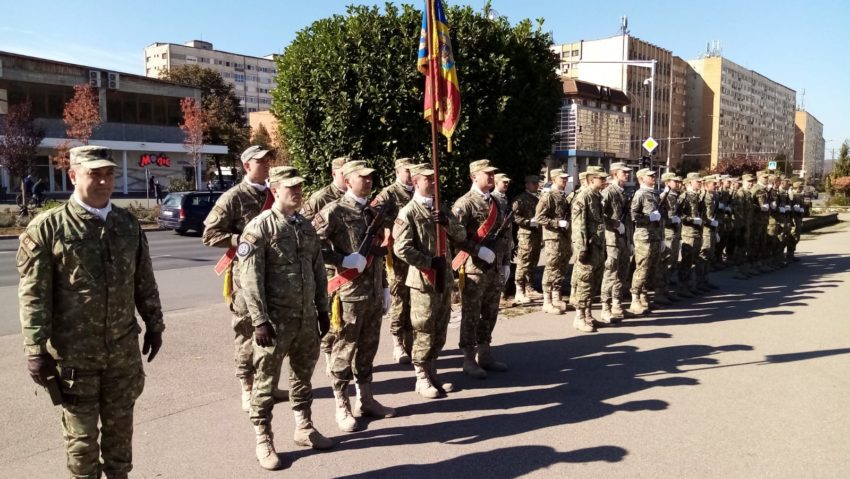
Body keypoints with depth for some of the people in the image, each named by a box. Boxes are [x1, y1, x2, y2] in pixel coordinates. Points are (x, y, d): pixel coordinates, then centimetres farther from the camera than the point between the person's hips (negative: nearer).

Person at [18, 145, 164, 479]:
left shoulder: (128, 224, 5)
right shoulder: (47, 227, -8)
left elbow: (144, 282, 12)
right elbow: (33, 295, -9)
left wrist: (154, 324, 14)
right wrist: (36, 350, -11)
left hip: (124, 351, 4)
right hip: (73, 353, -3)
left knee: (120, 428, 17)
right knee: (81, 435, 9)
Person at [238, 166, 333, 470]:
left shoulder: (306, 226, 10)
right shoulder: (259, 228, -10)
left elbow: (318, 271, 15)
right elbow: (250, 278, -14)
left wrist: (322, 309, 13)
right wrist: (260, 321, -17)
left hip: (307, 318, 6)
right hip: (275, 320, -6)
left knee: (303, 377, 18)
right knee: (266, 382, 5)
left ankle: (304, 429, 34)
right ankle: (264, 441, 19)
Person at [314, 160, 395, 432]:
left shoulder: (372, 213, 14)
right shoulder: (334, 211, -9)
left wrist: (385, 287, 19)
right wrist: (343, 260, -20)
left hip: (374, 293, 7)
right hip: (349, 293, -7)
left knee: (368, 348, 16)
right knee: (344, 350, 3)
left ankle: (366, 400, 29)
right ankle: (342, 408, 15)